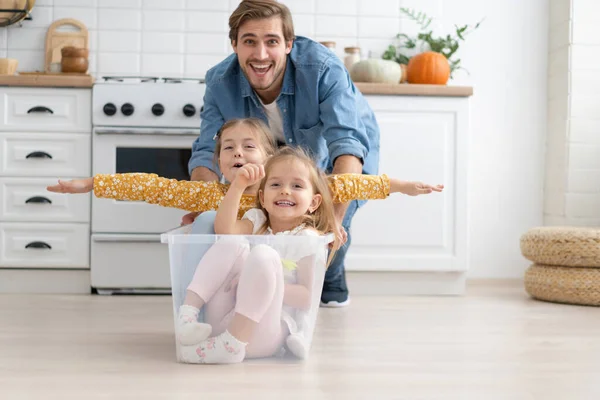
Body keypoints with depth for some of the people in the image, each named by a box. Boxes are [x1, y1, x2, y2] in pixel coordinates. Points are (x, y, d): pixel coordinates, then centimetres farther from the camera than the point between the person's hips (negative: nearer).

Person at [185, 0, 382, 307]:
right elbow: (208, 154, -27)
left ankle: (331, 284, 12)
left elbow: (347, 143, -48)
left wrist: (335, 215, -62)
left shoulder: (323, 69, -39)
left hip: (333, 164, -3)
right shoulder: (220, 83, -26)